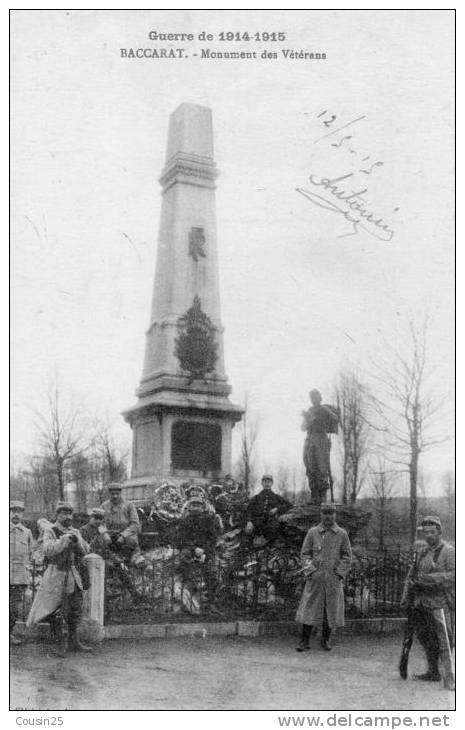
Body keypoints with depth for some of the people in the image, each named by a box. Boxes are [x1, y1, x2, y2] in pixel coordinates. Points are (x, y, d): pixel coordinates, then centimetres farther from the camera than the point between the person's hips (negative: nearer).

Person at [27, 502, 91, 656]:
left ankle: (73, 642, 20)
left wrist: (76, 540, -16)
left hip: (74, 575, 6)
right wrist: (64, 539, -28)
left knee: (76, 609, 9)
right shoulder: (50, 531, -5)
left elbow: (84, 551, 2)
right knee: (56, 612, -5)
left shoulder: (75, 532, 11)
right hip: (56, 575, -5)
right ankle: (60, 645, 3)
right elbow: (48, 550, -20)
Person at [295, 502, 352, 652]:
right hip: (315, 578, 0)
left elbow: (347, 556, 5)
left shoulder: (342, 534, 4)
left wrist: (339, 573, -5)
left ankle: (326, 640, 20)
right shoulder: (312, 532, 3)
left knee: (331, 610, 5)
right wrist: (310, 571, -7)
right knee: (309, 608, -3)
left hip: (334, 578, 1)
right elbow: (304, 554, 5)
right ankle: (305, 641, 3)